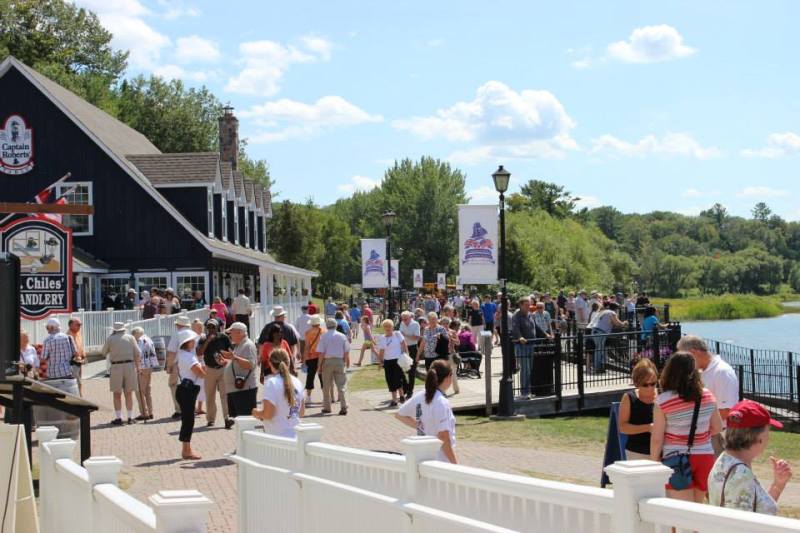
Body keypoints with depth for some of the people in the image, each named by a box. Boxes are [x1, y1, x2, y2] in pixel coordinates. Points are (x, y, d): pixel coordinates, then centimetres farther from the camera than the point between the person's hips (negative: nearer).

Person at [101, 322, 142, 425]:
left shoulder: (110, 338, 2)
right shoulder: (130, 337, 6)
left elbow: (103, 353, 10)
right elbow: (137, 354, 1)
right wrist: (138, 367, 6)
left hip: (116, 367, -2)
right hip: (129, 365, 2)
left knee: (117, 394, 5)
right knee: (129, 393, 9)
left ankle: (118, 418, 0)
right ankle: (130, 417, 10)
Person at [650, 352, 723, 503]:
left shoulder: (663, 401, -13)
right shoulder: (708, 397, -2)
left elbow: (656, 439, -11)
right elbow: (717, 427, 9)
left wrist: (654, 463, 2)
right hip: (705, 457, 4)